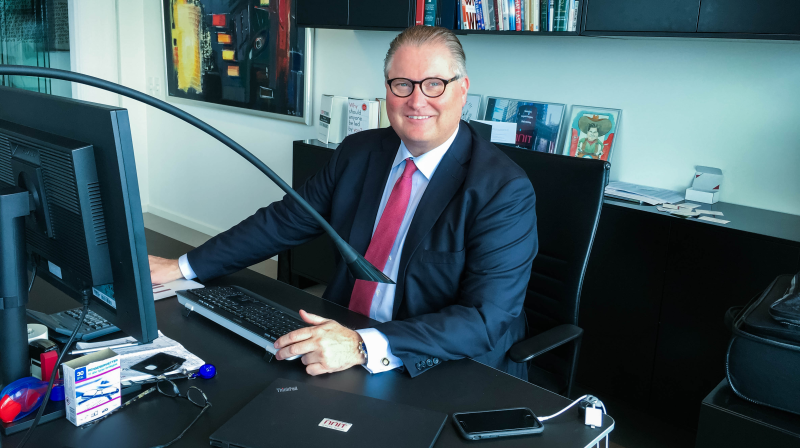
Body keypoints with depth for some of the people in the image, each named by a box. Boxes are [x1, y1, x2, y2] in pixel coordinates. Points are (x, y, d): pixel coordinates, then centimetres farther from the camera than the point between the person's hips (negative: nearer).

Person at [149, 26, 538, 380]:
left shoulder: (505, 190, -15)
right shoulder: (358, 152, 4)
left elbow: (487, 319, -24)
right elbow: (284, 220, 10)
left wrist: (365, 346, -35)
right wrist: (183, 267, 6)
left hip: (447, 378, -6)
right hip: (341, 337, 6)